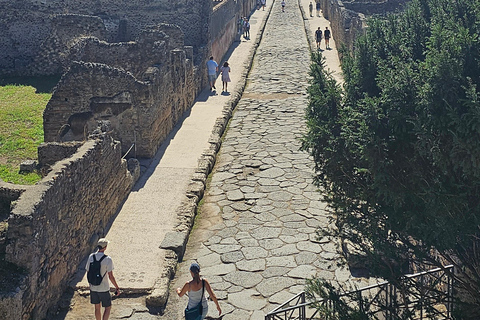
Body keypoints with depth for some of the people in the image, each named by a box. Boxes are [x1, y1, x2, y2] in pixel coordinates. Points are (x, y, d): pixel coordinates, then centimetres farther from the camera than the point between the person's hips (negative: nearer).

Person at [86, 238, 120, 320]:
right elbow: (111, 276, -18)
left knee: (97, 307, 20)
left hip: (93, 288, 5)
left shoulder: (91, 257, -5)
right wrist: (117, 288, -6)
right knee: (108, 308, 12)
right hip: (104, 289, -5)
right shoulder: (108, 259, -20)